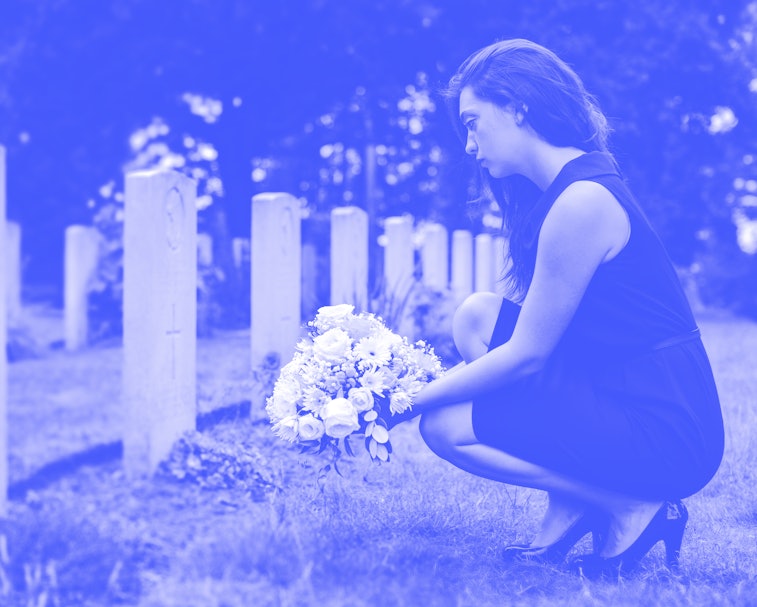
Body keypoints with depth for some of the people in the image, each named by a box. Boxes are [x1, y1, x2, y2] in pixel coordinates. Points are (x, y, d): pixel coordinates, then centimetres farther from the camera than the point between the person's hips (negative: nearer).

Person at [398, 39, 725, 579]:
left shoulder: (580, 201, -19)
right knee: (476, 315, 7)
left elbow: (525, 355, -17)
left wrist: (413, 400, -7)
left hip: (667, 431, -10)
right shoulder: (553, 190, 11)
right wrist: (428, 383, 7)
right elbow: (529, 330, 15)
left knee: (446, 425, -10)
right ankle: (571, 512, 4)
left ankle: (634, 508, -4)